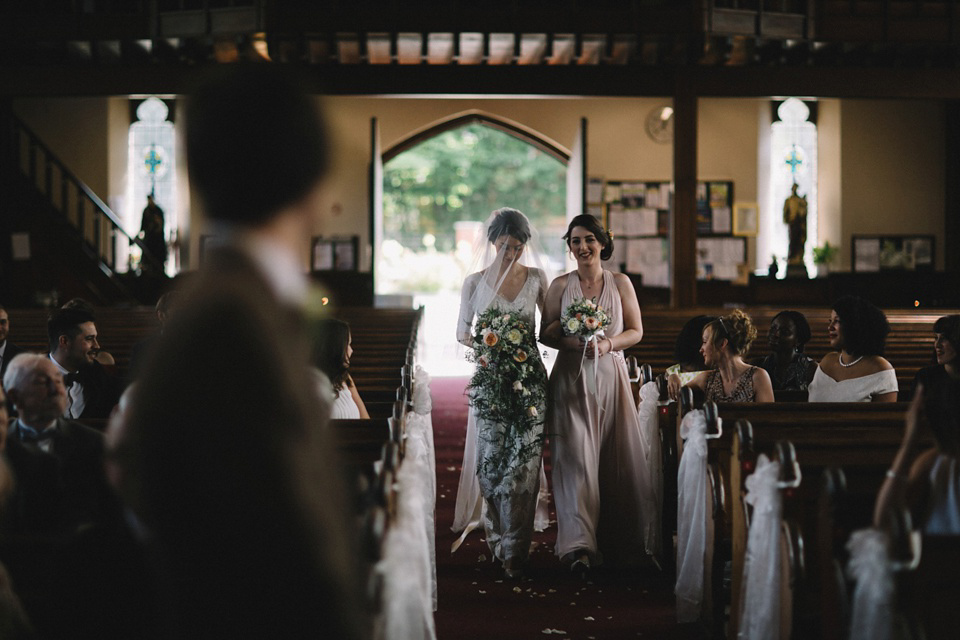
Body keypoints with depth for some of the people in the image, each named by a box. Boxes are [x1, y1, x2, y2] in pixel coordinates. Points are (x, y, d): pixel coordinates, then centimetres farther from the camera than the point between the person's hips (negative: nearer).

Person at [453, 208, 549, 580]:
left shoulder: (536, 278, 5)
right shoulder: (475, 282, 3)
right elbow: (462, 332, 8)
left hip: (530, 378, 0)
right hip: (489, 379, 0)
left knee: (524, 462, -5)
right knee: (492, 460, -1)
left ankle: (513, 549, 1)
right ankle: (498, 533, 17)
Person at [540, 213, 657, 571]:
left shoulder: (620, 283, 7)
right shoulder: (560, 285, 6)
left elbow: (636, 331, 7)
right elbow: (546, 333, 4)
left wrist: (607, 344, -11)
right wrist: (570, 343, -15)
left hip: (611, 378, 1)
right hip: (571, 379, -1)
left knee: (617, 459, 2)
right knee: (576, 458, -11)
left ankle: (619, 542, 15)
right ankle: (579, 546, -18)